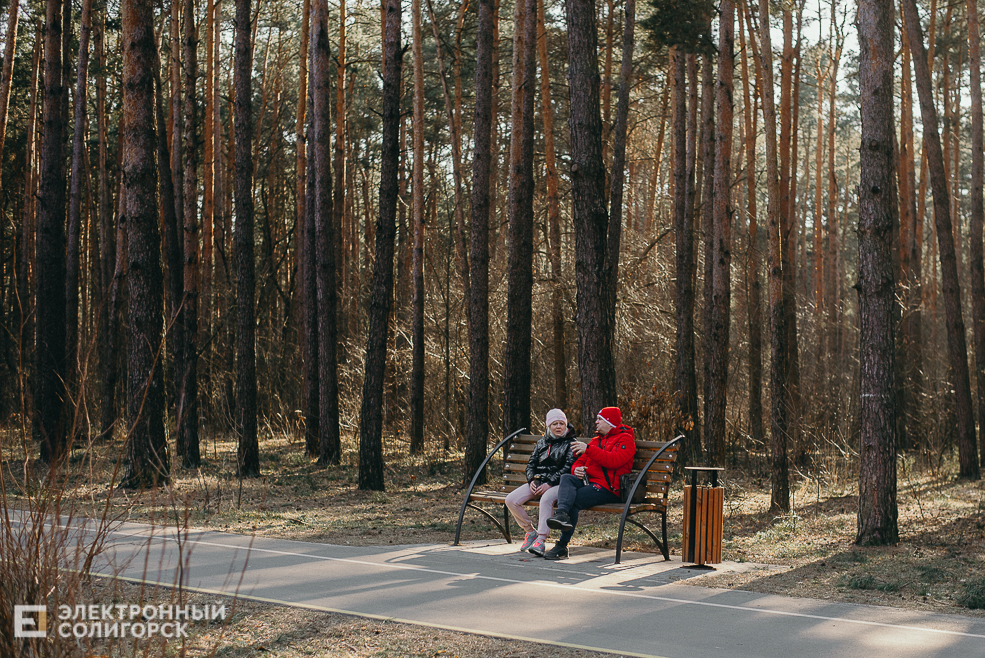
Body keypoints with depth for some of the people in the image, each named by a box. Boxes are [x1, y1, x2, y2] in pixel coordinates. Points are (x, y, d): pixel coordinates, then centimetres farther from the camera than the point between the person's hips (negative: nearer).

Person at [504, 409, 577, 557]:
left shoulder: (570, 443, 3)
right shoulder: (542, 443, 20)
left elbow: (569, 468, -8)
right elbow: (531, 464, 19)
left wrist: (549, 483, -17)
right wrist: (532, 480, -3)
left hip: (558, 483, -6)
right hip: (538, 481, 6)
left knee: (546, 499, -40)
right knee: (511, 500, -16)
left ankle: (541, 539, -38)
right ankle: (530, 532, 1)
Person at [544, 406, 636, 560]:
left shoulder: (625, 439, 2)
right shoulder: (596, 440, 28)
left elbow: (614, 460, -18)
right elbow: (580, 461, 24)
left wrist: (588, 449, -19)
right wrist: (576, 468, -2)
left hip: (608, 488, -7)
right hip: (588, 481, 7)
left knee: (573, 501, -26)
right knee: (566, 478, -25)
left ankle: (562, 546, -22)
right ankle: (562, 513, -50)